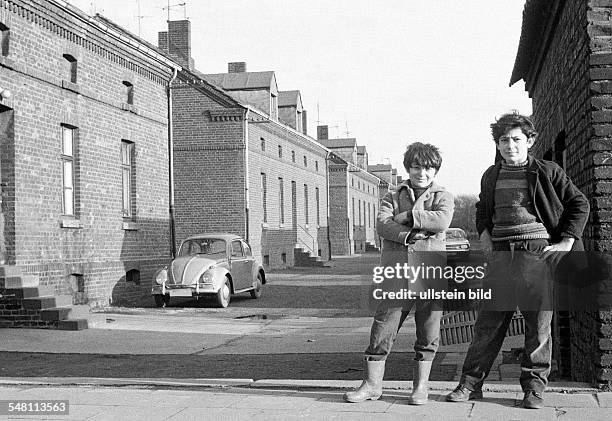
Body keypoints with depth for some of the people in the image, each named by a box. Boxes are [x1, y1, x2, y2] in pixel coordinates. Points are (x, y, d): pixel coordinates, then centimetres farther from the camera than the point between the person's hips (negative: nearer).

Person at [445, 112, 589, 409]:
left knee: (538, 323, 0)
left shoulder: (546, 172, 2)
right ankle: (470, 383, 8)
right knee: (488, 321, 2)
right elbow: (482, 209, 30)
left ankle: (534, 387, 11)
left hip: (537, 252, -3)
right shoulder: (491, 176, 14)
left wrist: (566, 242, -1)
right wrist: (484, 235, 13)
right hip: (501, 254, 3)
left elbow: (579, 204, 6)